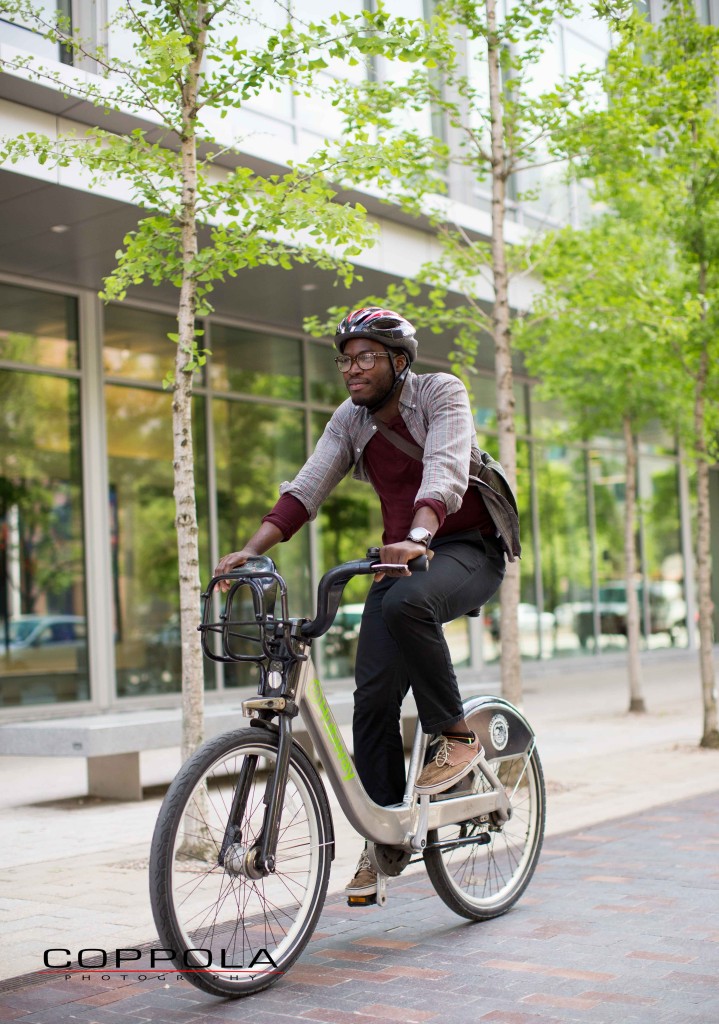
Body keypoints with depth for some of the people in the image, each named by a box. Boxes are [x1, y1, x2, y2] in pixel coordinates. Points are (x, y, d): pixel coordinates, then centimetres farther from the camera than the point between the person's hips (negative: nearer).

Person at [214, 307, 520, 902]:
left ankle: (455, 736, -18)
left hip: (470, 548, -5)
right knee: (374, 693, -8)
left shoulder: (442, 393, -11)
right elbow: (307, 488, -5)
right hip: (403, 555, 5)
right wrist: (252, 550, -20)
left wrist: (418, 537, -47)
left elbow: (444, 472, -28)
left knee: (404, 603, -38)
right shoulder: (350, 420, 4)